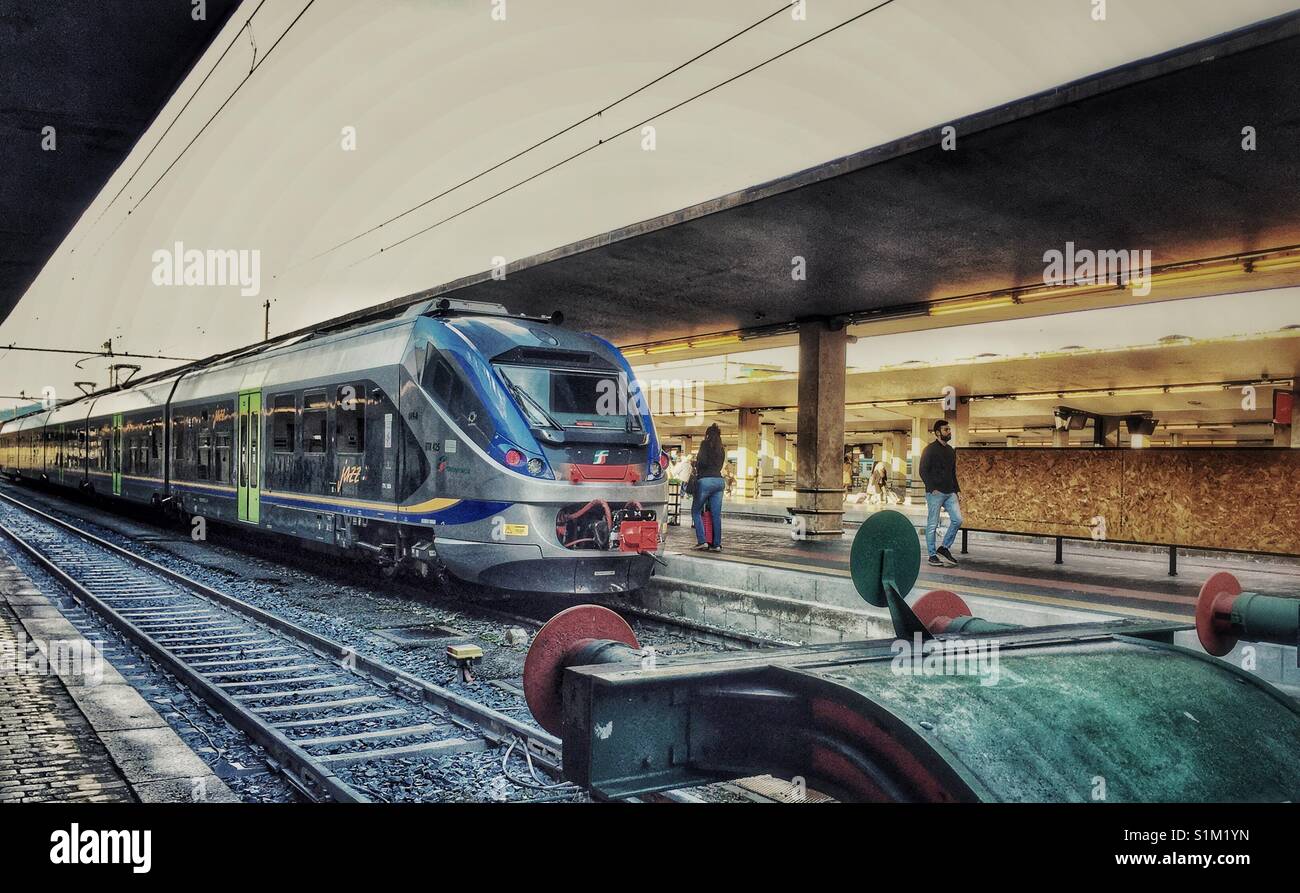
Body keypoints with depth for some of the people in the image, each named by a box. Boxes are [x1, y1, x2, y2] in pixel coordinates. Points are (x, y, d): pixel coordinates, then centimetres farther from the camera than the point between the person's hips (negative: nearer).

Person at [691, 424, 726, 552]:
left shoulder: (705, 444, 0)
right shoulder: (721, 449, 19)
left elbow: (703, 461, -12)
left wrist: (696, 465, 9)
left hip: (706, 480, -6)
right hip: (719, 481, 6)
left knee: (696, 511, 5)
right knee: (716, 514, 5)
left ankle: (702, 541, -5)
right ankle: (716, 544, 2)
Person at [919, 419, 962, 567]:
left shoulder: (951, 450, 16)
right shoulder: (930, 450, -6)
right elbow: (923, 471, -10)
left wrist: (957, 491, 15)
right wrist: (932, 489, -18)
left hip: (950, 493, 7)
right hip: (935, 493, -7)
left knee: (957, 519, -1)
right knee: (932, 525, -1)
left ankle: (944, 548, 12)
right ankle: (932, 555, 6)